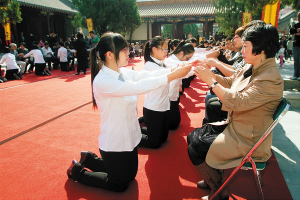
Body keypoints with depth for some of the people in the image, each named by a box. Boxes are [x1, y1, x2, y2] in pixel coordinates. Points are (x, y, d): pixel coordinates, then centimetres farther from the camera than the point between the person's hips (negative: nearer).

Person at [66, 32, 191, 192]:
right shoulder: (102, 81, -28)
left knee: (130, 176, 26)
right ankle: (77, 171, 29)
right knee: (120, 185, 15)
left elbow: (147, 75, -9)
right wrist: (172, 76, -36)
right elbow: (136, 88, -37)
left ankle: (90, 159, 36)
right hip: (114, 144, -7)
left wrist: (178, 68, -17)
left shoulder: (123, 72, -4)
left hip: (129, 137, 8)